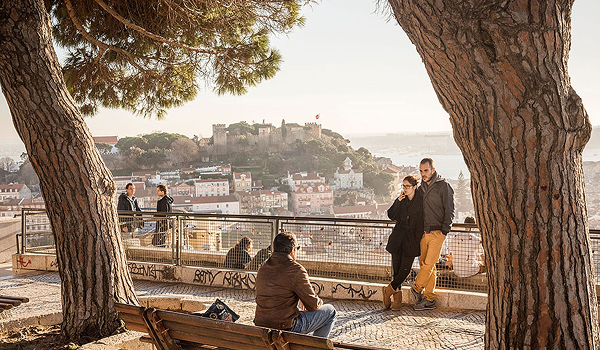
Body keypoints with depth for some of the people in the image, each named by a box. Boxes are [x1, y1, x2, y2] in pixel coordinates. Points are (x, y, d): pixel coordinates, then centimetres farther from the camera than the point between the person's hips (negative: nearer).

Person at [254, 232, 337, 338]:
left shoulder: (263, 268, 6)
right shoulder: (296, 270, -16)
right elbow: (313, 305, -11)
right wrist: (319, 302, 14)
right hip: (287, 329, -8)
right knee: (330, 311, 9)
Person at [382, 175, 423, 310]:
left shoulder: (420, 201, -4)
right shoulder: (401, 200, 10)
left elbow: (421, 224, -3)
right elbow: (391, 215, -1)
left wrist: (418, 241, -8)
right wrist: (398, 201, -9)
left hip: (411, 239, -4)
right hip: (398, 237, 4)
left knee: (405, 268, -8)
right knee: (396, 267, 2)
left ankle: (389, 290, 9)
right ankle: (397, 299, 9)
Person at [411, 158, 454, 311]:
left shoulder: (444, 186, -4)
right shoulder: (421, 188, 15)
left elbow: (449, 211, -6)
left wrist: (444, 231, -12)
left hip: (437, 233, -6)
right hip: (423, 233, 6)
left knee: (428, 264, -11)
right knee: (424, 264, 5)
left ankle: (417, 288, 5)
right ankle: (429, 299, 10)